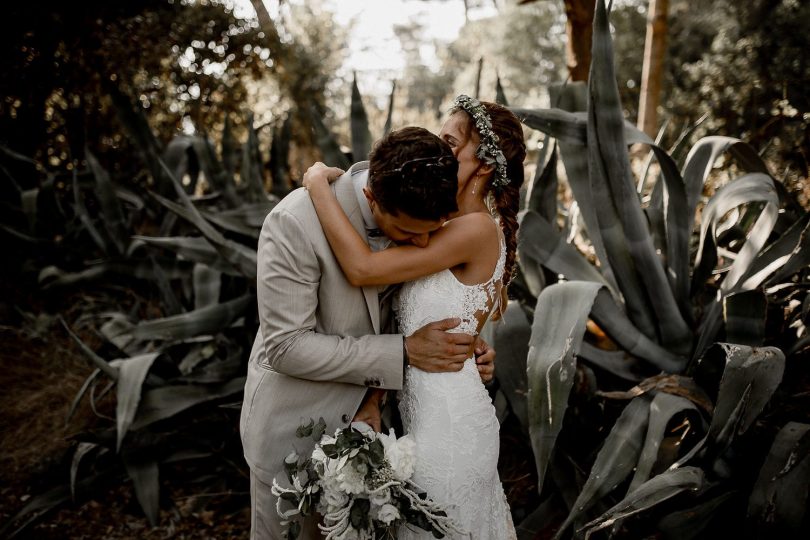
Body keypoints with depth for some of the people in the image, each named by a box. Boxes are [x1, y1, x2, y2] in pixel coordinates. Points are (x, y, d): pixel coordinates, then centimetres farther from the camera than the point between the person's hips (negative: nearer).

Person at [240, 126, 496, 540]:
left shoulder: (411, 211, -10)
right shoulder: (296, 222, -28)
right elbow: (286, 346, -24)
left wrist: (462, 347, -11)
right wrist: (404, 352, -25)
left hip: (360, 416, 5)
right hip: (292, 423, -5)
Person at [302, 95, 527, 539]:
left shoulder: (476, 229, -22)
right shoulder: (449, 224, 7)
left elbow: (363, 268, -26)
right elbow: (410, 324, 6)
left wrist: (318, 185, -16)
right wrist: (375, 398, 0)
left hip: (446, 418, -8)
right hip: (423, 404, 8)